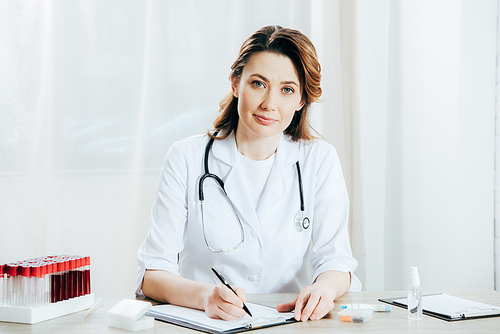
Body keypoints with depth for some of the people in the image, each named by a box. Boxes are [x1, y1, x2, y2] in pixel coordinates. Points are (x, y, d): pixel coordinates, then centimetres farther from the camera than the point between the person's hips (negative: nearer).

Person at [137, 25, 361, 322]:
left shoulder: (320, 160, 4)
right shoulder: (186, 158, 0)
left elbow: (335, 259, -1)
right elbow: (153, 272, -6)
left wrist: (324, 287, -25)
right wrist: (204, 295, -26)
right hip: (201, 326, -1)